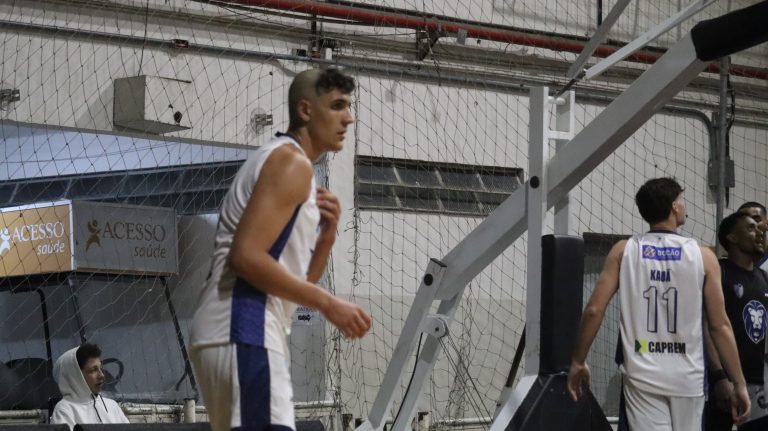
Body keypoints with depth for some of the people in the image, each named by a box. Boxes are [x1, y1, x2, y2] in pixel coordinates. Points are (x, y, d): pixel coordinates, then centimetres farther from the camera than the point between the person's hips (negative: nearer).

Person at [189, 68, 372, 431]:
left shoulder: (290, 166, 24)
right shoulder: (290, 162, -7)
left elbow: (297, 280, 24)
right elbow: (246, 256, -19)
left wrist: (326, 234, 7)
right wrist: (328, 304, -16)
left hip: (240, 332, 11)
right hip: (242, 332, -11)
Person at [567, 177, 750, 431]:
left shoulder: (623, 251, 2)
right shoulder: (702, 256, 0)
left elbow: (594, 310, -2)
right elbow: (720, 326, -1)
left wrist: (578, 362, 9)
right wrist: (739, 384, 5)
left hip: (642, 376, 0)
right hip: (687, 378, 0)